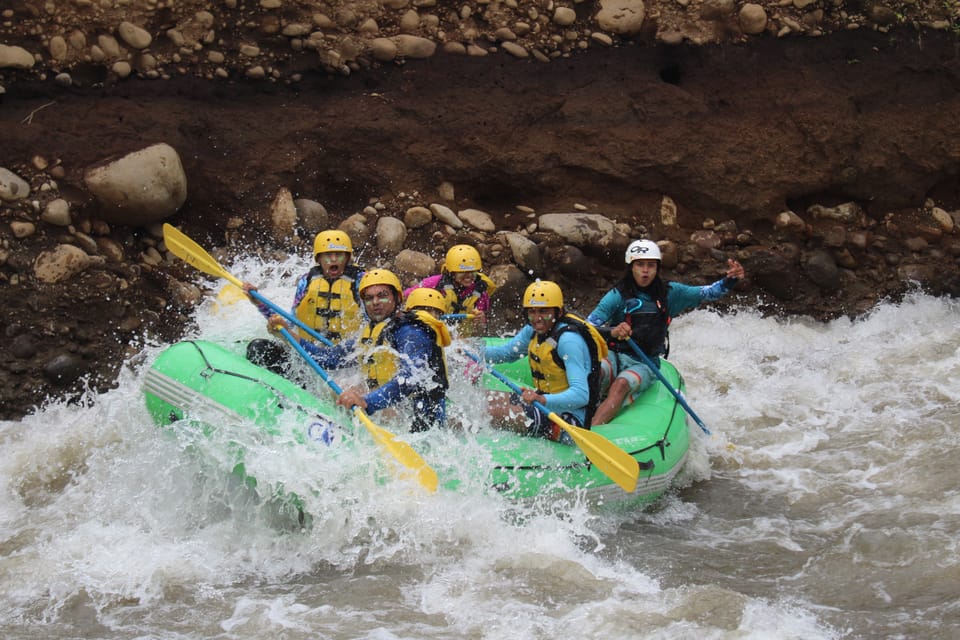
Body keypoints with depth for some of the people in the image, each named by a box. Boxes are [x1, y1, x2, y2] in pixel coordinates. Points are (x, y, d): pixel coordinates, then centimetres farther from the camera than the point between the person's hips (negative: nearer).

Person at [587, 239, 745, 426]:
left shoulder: (669, 293, 8)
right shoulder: (617, 296, -3)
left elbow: (708, 293, 10)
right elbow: (588, 327, -11)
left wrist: (731, 280, -10)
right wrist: (611, 332, -32)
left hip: (645, 365, 1)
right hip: (614, 356, -1)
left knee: (621, 385, -34)